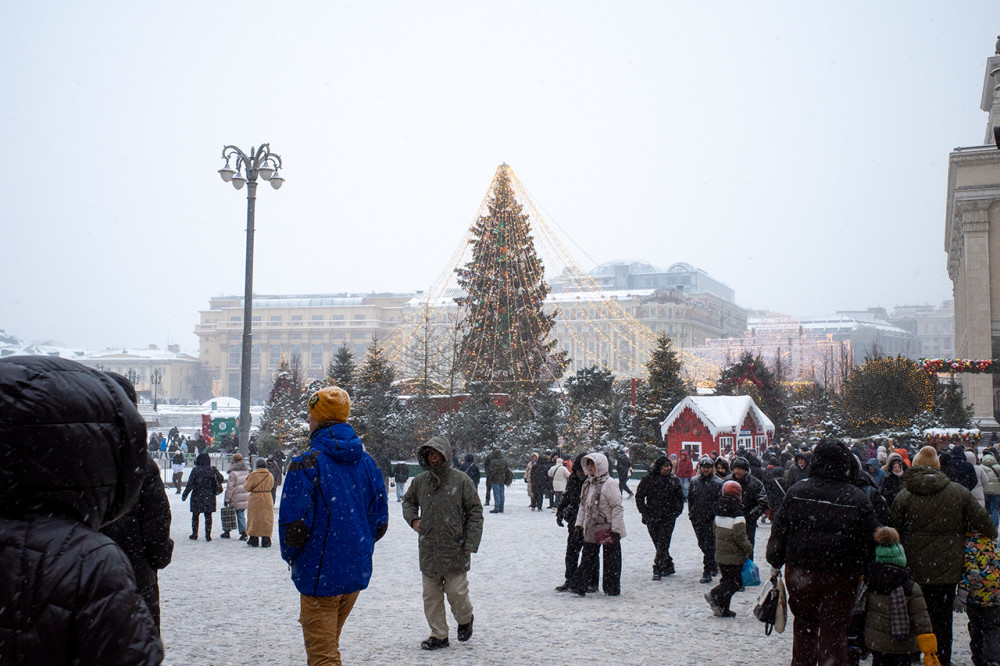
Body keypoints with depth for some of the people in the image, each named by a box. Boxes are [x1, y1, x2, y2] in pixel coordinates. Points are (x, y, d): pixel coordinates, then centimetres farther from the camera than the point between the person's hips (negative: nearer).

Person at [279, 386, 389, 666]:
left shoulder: (307, 462, -15)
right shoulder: (367, 462, 5)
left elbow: (293, 522, -17)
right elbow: (380, 521, 8)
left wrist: (291, 556, 1)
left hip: (319, 576, -7)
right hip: (357, 573, 7)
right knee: (328, 641, 24)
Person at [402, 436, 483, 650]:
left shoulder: (461, 480, -6)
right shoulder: (420, 480, 5)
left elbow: (475, 512, -3)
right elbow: (408, 500, 25)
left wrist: (470, 544, -9)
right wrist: (413, 519, 5)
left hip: (455, 548, -4)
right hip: (428, 549, 4)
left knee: (456, 591, -3)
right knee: (431, 594, 7)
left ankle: (465, 619, 28)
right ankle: (439, 635, 19)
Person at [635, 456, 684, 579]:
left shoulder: (674, 480, 5)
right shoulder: (648, 480, -2)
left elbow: (680, 498, 15)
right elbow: (639, 496, 4)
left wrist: (677, 511, 2)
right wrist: (644, 513, -3)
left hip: (668, 517, 0)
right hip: (652, 517, 0)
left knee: (663, 543, -9)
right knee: (658, 543, 6)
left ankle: (658, 569, -8)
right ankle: (668, 567, 20)